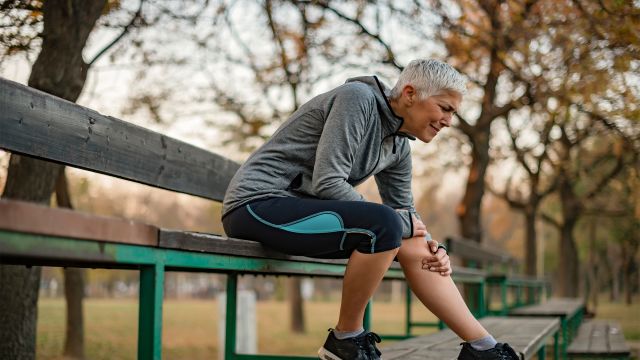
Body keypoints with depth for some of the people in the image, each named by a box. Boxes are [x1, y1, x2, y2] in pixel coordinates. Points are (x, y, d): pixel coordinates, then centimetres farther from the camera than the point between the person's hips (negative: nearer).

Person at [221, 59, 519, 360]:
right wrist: (399, 222, -15)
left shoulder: (398, 147, 10)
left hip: (301, 208, 9)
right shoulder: (357, 99, -15)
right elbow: (327, 183, -23)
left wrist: (434, 248, -2)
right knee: (385, 225, -28)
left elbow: (404, 208, 19)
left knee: (414, 247, 1)